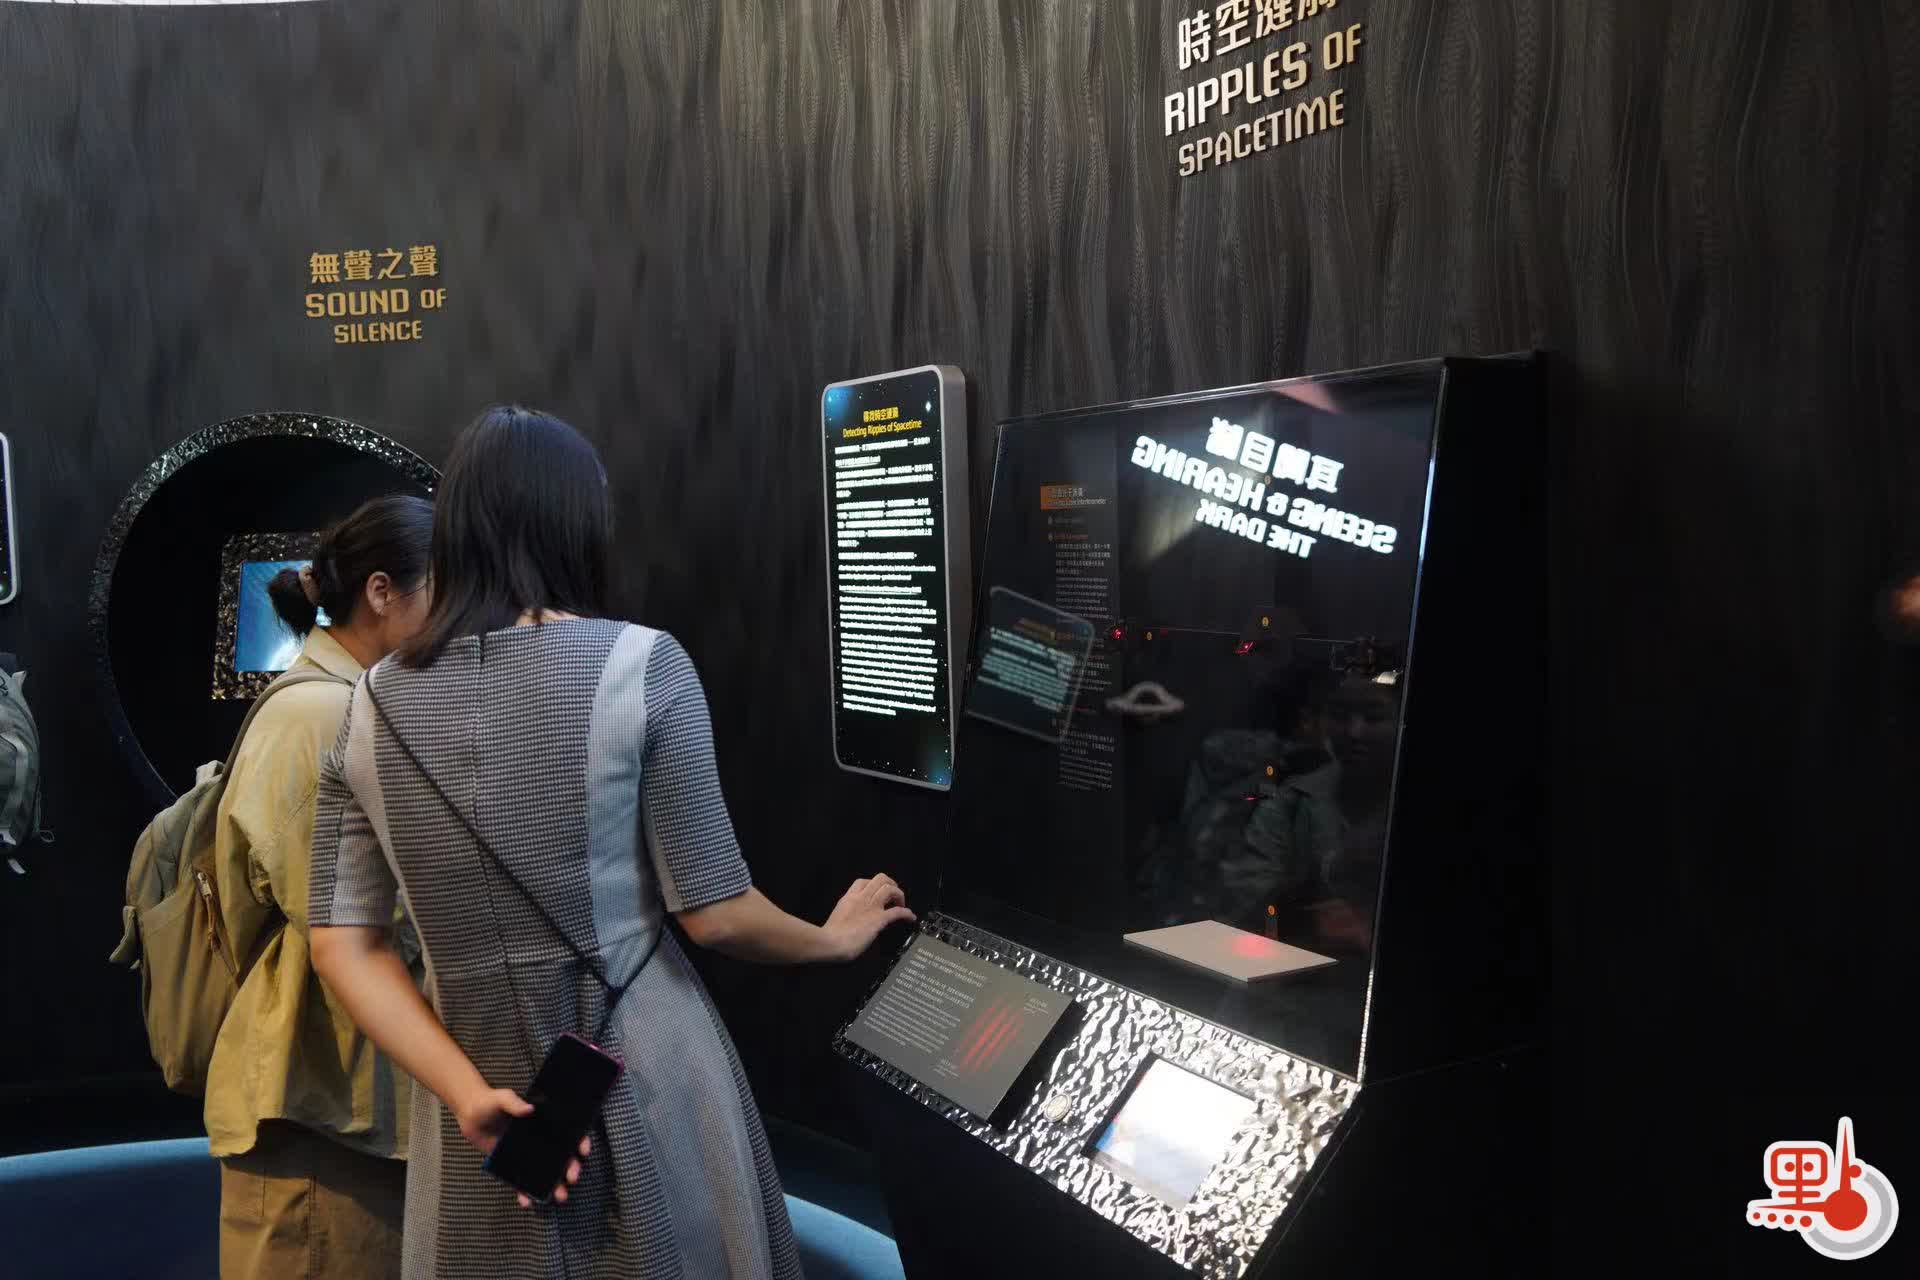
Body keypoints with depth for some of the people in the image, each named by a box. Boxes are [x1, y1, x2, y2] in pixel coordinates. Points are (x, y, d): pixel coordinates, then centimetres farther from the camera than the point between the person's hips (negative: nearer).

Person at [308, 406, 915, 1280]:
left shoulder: (369, 708, 1)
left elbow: (344, 949, -2)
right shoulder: (639, 665, -12)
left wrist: (469, 1096, -6)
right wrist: (836, 939, 7)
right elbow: (714, 915, -10)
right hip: (646, 1090, -3)